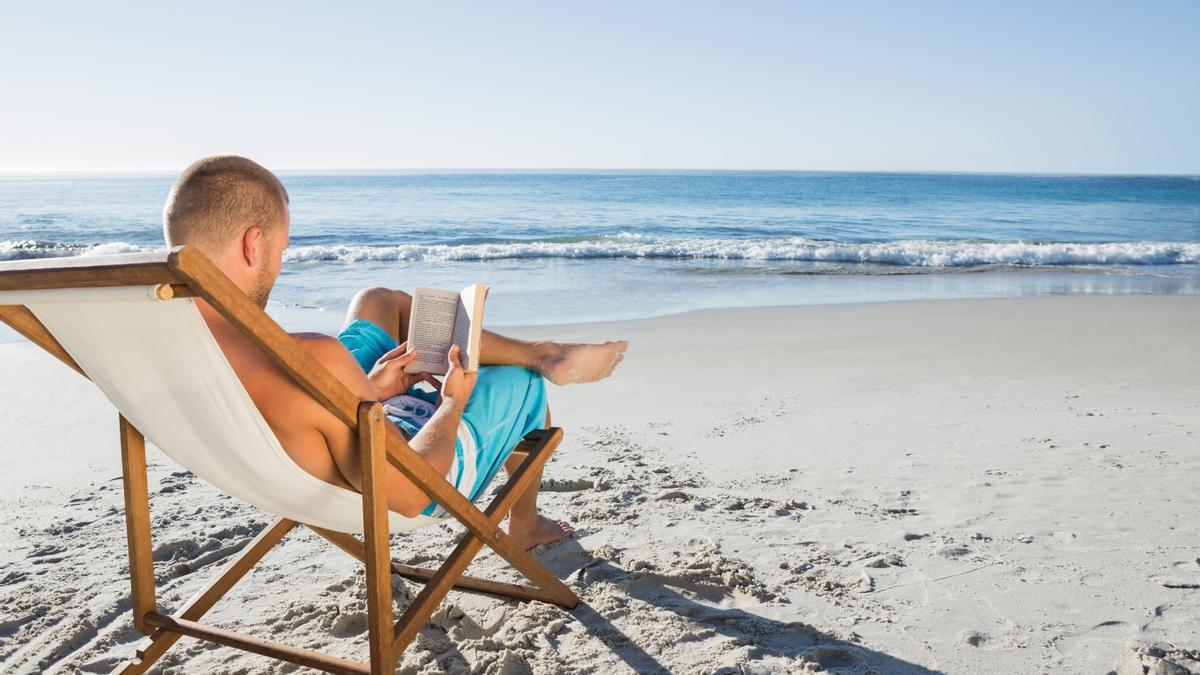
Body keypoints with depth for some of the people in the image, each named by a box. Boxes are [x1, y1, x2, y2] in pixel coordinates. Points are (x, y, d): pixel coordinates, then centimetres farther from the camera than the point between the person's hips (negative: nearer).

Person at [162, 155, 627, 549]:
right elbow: (409, 496, -33)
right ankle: (525, 527, 46)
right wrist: (453, 403, -15)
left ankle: (542, 352, 30)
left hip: (303, 474, 7)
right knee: (523, 383, 19)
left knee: (378, 302, 21)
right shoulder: (309, 360, -43)